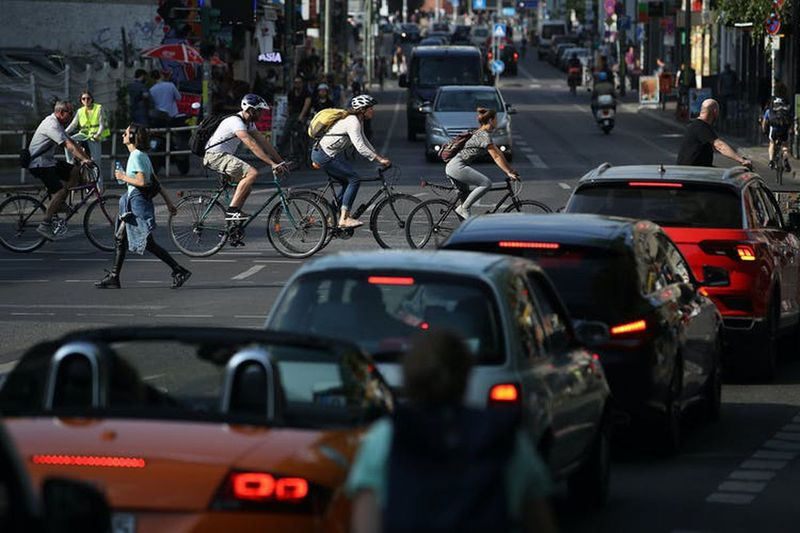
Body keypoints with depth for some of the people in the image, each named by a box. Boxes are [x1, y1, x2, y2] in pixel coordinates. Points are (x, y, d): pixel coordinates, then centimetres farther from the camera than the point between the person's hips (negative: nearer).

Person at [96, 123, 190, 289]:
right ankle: (113, 277, 15)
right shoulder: (140, 155, 15)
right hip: (133, 201, 10)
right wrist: (168, 201, 17)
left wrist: (123, 177, -10)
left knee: (148, 243, -9)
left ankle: (179, 271, -9)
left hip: (139, 202, -10)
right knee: (120, 238, 11)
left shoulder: (137, 156, -14)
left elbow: (142, 182, -24)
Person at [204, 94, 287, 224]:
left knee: (247, 187, 12)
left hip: (224, 156, 10)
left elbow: (263, 142, 11)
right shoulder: (236, 122, -21)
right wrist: (272, 164, -32)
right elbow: (252, 145, -29)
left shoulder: (249, 123, 11)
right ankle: (232, 210, -23)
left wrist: (280, 161, 3)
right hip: (215, 156, -10)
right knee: (252, 173, -23)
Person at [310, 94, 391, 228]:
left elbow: (364, 141, 24)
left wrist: (379, 157, 17)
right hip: (326, 155, -10)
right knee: (354, 179, -11)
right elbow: (360, 147, -26)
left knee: (347, 183, 16)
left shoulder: (358, 121, 13)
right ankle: (344, 219, -12)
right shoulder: (352, 122, -19)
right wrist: (379, 159, -23)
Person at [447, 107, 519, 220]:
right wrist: (508, 172, -12)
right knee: (486, 183, -17)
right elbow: (496, 157, -15)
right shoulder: (484, 135, -14)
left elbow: (498, 153, 21)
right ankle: (463, 208, -12)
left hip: (453, 167, 11)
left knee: (465, 196, 17)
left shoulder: (482, 133, 18)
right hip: (458, 167, -11)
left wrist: (510, 169, 20)